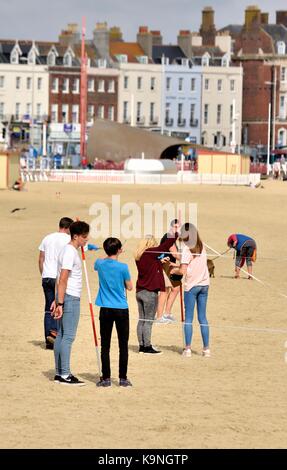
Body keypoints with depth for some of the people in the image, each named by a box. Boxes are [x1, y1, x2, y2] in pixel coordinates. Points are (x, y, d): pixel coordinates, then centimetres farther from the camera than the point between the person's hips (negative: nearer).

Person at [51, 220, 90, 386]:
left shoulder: (71, 250, 16)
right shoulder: (70, 252, -15)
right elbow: (63, 280, -20)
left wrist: (58, 301, 21)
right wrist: (60, 303, -22)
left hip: (68, 298, 10)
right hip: (70, 298, -10)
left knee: (61, 335, 11)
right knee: (68, 336, -8)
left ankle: (59, 373, 15)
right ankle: (65, 375, -7)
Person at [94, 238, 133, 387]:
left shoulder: (100, 264, -2)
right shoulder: (123, 267, -11)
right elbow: (129, 287, -1)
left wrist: (109, 256, 20)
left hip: (105, 309, 2)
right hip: (121, 309, -2)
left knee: (105, 345, 6)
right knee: (123, 345, 5)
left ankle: (106, 378, 5)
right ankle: (123, 378, 5)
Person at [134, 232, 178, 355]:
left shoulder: (139, 256, 8)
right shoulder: (150, 253, -14)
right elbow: (165, 246, -13)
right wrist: (176, 234, -5)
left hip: (140, 292, 8)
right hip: (150, 292, -8)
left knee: (142, 320, 11)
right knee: (148, 321, -3)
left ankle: (142, 345, 13)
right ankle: (147, 347, -1)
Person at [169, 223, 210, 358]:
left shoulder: (187, 249, -12)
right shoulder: (202, 247, 7)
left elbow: (183, 271, -16)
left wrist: (174, 270, 3)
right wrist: (177, 266, 17)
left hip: (192, 286, -5)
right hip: (204, 284, 5)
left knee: (188, 318, 0)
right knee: (202, 318, 8)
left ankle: (188, 348, -3)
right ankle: (206, 348, 6)